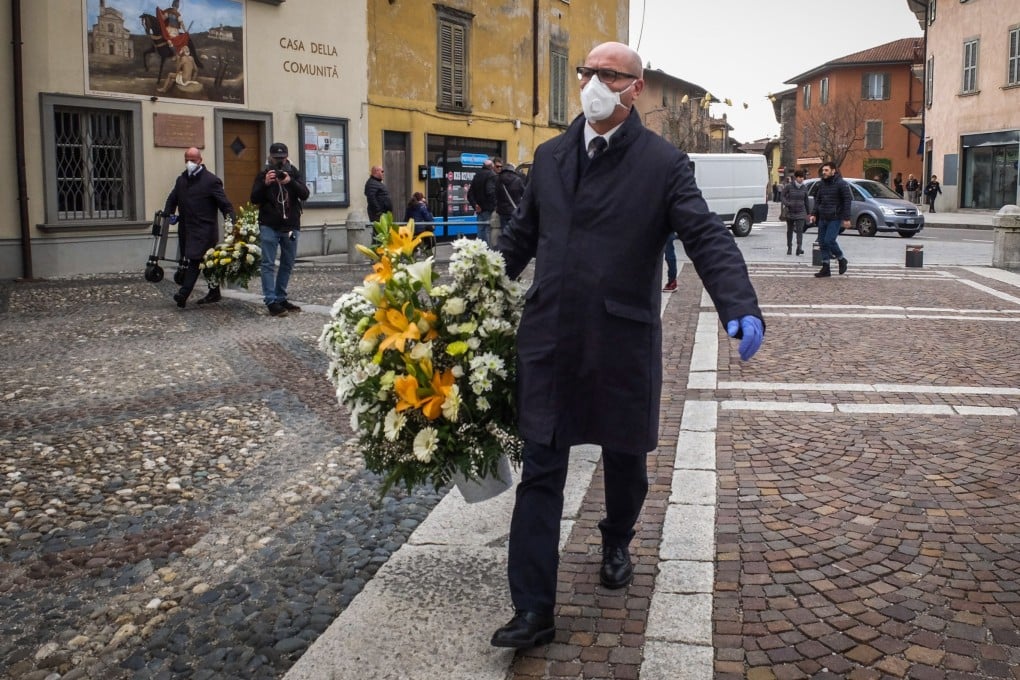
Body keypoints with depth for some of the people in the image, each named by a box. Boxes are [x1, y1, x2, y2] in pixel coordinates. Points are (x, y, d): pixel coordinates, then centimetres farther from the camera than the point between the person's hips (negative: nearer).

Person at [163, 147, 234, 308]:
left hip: (204, 229, -7)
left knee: (194, 259, -15)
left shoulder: (211, 180, -7)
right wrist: (169, 213, 9)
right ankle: (214, 293, 22)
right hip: (186, 228, 7)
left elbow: (225, 204, -10)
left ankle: (184, 294, -21)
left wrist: (230, 221, -22)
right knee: (208, 262, 13)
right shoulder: (181, 179, 15)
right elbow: (172, 198, 27)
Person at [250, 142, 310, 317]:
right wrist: (265, 184, -20)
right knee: (268, 264, -8)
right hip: (269, 226, -3)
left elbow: (304, 194, -7)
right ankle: (271, 301, -9)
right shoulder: (263, 174, 3)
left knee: (287, 264, 9)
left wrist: (290, 182, -23)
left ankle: (281, 298, 20)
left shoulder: (294, 173, 6)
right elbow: (254, 199, -4)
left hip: (291, 226, 3)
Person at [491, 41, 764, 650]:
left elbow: (708, 238, -13)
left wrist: (741, 306, -28)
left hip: (623, 345, -2)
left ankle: (617, 542, 48)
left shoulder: (664, 163, -4)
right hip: (549, 342, 3)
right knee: (541, 473, 1)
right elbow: (521, 237, 19)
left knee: (625, 460, 16)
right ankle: (534, 611, 8)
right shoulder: (550, 157, 10)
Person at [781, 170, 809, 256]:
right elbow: (782, 196, -3)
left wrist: (807, 213, 16)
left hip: (800, 213, 1)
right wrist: (787, 203, -23)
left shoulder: (804, 188, 4)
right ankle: (789, 248, 24)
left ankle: (799, 247, -23)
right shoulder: (788, 186, -6)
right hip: (790, 212, -1)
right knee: (789, 230, 11)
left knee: (800, 230, -14)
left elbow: (806, 201, 13)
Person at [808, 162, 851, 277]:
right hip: (822, 218, 7)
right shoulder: (822, 183, 11)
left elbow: (847, 201, -10)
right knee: (822, 242, 5)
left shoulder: (841, 184, -9)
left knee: (829, 241, -15)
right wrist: (814, 214, 8)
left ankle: (841, 260, 9)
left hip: (834, 219, -7)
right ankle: (825, 269, 11)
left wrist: (846, 218, -14)